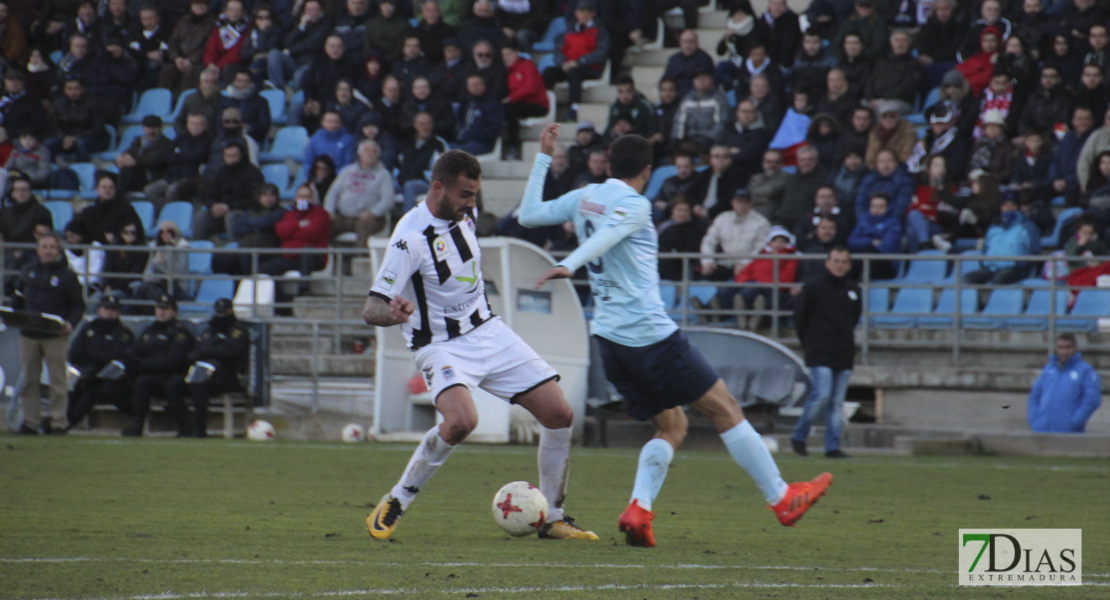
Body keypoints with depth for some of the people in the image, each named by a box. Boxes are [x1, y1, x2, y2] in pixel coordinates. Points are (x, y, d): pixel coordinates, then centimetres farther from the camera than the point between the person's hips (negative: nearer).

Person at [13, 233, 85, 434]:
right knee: (29, 380, 4)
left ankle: (58, 422, 0)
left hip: (55, 336, -4)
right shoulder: (28, 271, 11)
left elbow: (78, 305, 2)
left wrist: (70, 324, -14)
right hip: (28, 335, 4)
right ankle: (30, 421, 8)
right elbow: (18, 298, 20)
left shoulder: (67, 275, -1)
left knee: (58, 380, -3)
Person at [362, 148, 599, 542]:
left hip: (489, 333, 7)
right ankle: (394, 504, -14)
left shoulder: (464, 214, 2)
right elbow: (371, 309, -24)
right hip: (442, 346, -7)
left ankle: (554, 519, 13)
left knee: (559, 414, -1)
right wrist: (394, 313, -44)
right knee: (461, 420, -34)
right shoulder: (411, 237, -21)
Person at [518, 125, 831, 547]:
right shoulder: (635, 205, -9)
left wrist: (543, 158, 26)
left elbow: (529, 215, 22)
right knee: (725, 410, 4)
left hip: (610, 338, 8)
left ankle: (639, 509, -9)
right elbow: (604, 236, -26)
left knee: (671, 428, 14)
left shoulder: (584, 198, 12)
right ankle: (781, 498, 9)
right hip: (651, 334, -8)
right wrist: (568, 266, -41)